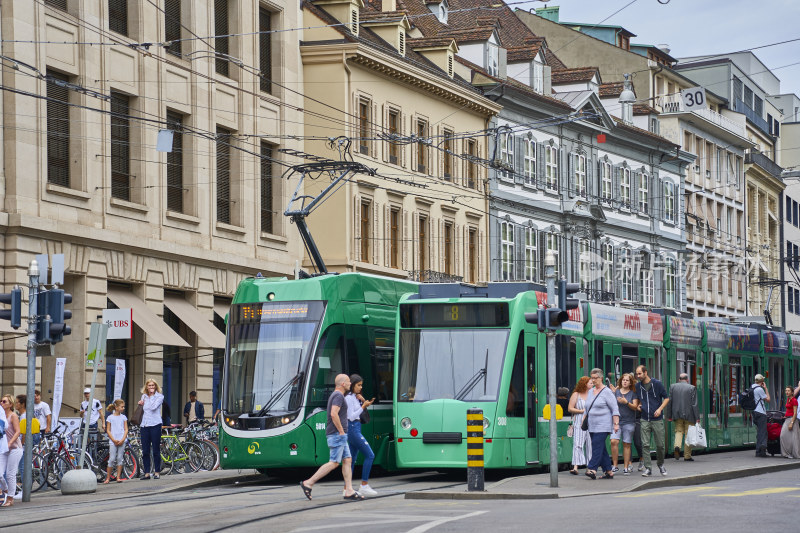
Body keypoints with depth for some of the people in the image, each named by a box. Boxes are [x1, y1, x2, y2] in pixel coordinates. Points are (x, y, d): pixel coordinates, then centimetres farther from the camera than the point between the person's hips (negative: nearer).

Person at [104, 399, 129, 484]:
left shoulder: (123, 417, 10)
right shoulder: (110, 418, 2)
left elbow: (126, 429, 7)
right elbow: (108, 430, 1)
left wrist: (122, 440, -7)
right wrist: (114, 440, -10)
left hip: (121, 441, 2)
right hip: (113, 441, -2)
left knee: (120, 459, 0)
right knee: (112, 459, -5)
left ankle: (118, 477, 5)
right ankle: (108, 478, 0)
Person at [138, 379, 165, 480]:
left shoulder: (159, 396, 2)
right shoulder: (144, 396, 16)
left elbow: (153, 407, -14)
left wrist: (144, 403, -2)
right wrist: (140, 405, 7)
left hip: (155, 425, -4)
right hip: (144, 425, 4)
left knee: (156, 450, -1)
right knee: (145, 451, 2)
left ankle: (157, 472, 6)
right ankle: (146, 472, 7)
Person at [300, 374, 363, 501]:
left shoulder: (334, 395, 19)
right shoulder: (338, 396, -14)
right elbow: (334, 414, -25)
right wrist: (341, 431, -18)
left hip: (339, 435, 11)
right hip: (337, 434, -11)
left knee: (347, 460, 7)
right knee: (334, 463, -9)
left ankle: (349, 491, 4)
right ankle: (308, 483, -8)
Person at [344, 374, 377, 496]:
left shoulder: (355, 397, 17)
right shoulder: (348, 398, -11)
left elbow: (361, 413, 20)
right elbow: (351, 416, -15)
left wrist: (363, 401, 5)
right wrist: (364, 406, -15)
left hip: (356, 429, 10)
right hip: (352, 428, -10)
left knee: (352, 459, 8)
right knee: (369, 455, -11)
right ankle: (364, 485, -10)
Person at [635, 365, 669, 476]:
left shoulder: (657, 384, -3)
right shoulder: (638, 386, 8)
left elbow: (666, 398, 1)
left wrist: (660, 409, -12)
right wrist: (639, 405, 2)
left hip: (657, 419, -3)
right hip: (645, 420, 3)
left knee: (660, 445, 3)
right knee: (645, 445, -6)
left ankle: (660, 465, 25)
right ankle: (648, 468, -3)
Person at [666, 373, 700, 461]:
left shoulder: (673, 386, 4)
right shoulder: (692, 388, -4)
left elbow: (669, 402, 4)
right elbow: (694, 404, -8)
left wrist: (669, 416, 9)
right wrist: (697, 418, -6)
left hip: (677, 414, 2)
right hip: (689, 414, -2)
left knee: (679, 431, 15)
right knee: (688, 434, 5)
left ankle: (677, 446, -12)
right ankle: (687, 456, 7)